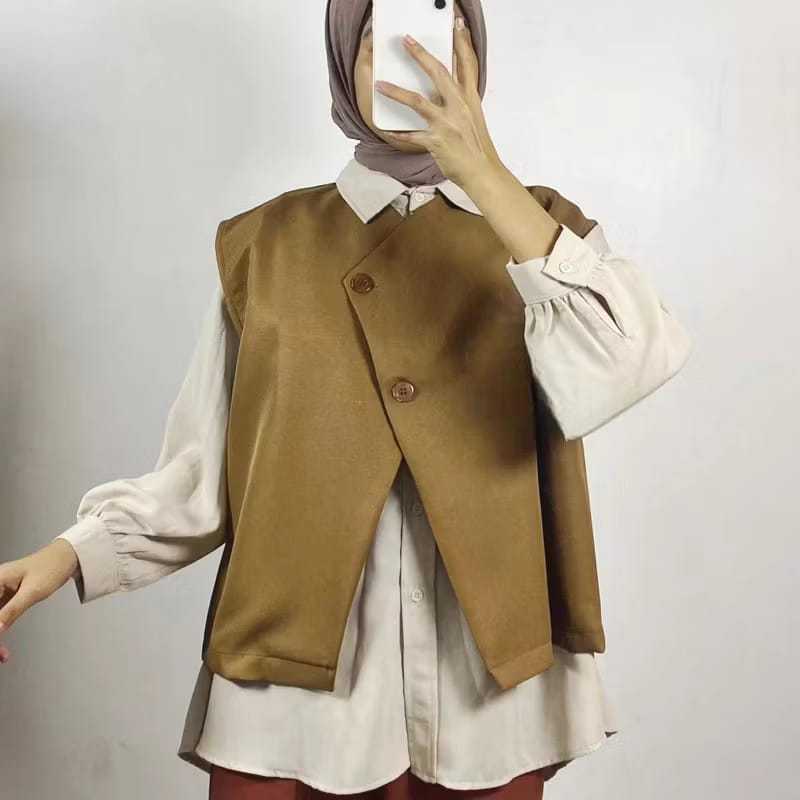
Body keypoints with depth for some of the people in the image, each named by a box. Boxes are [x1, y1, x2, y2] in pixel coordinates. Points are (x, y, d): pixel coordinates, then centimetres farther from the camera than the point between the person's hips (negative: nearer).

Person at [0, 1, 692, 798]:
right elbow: (206, 470, 0)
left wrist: (483, 172, -21)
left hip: (488, 680, 1)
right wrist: (71, 551, -14)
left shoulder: (540, 229, 2)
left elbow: (618, 371, -18)